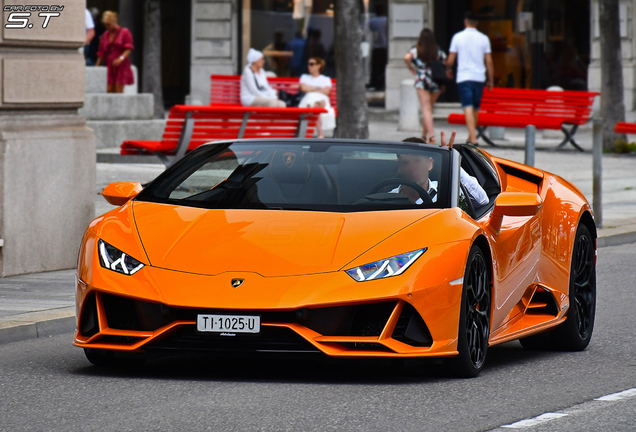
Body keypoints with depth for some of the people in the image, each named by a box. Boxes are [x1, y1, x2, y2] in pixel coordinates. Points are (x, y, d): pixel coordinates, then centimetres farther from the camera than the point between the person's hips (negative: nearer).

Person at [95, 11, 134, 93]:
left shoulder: (124, 32, 3)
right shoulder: (105, 36, 16)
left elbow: (128, 49, -5)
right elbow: (101, 53, 16)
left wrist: (121, 58, -21)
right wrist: (97, 66, 10)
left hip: (121, 65, -4)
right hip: (109, 66, 4)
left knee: (119, 91, -11)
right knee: (109, 91, -7)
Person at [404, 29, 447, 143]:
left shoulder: (416, 50, -1)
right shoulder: (439, 51, 5)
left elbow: (407, 58, -19)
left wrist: (411, 68, -1)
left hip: (422, 80, -3)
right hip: (436, 82, 3)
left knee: (426, 109, -6)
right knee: (429, 108, 16)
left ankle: (431, 135, -19)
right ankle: (424, 134, 23)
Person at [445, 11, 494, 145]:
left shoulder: (458, 37, -1)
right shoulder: (484, 38, 2)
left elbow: (450, 60, 1)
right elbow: (489, 61, 2)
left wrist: (448, 69, 23)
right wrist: (491, 80, 10)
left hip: (464, 78, -2)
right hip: (479, 77, 2)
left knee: (468, 108, -8)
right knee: (475, 108, 16)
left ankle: (473, 138, -20)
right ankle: (471, 136, 27)